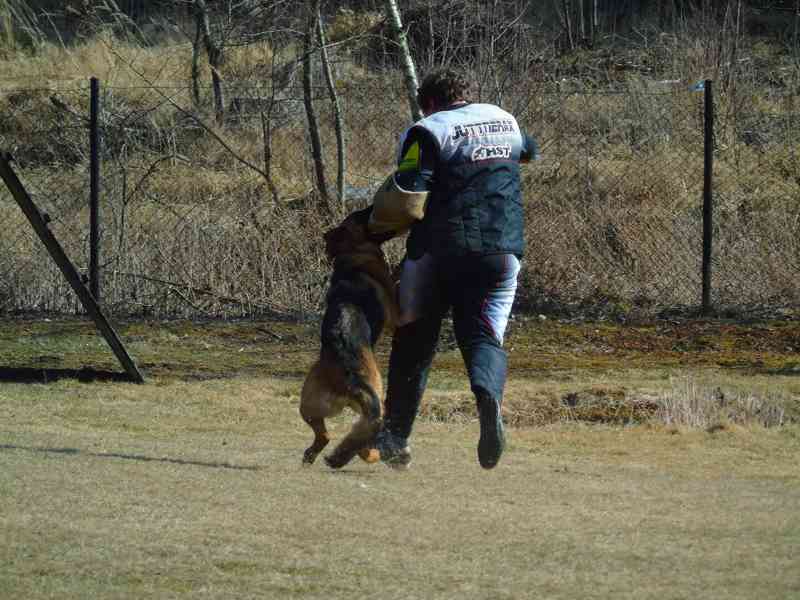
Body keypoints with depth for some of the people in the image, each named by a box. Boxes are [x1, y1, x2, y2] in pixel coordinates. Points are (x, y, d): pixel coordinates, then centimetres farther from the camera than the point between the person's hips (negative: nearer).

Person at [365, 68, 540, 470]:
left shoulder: (428, 131, -2)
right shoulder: (503, 119, 16)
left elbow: (406, 201, -13)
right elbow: (529, 150, 40)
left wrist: (377, 226, 3)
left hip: (439, 248, -3)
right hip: (502, 250, 3)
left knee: (414, 341, 12)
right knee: (483, 336, 2)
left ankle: (395, 435, 13)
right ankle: (488, 394, -33)